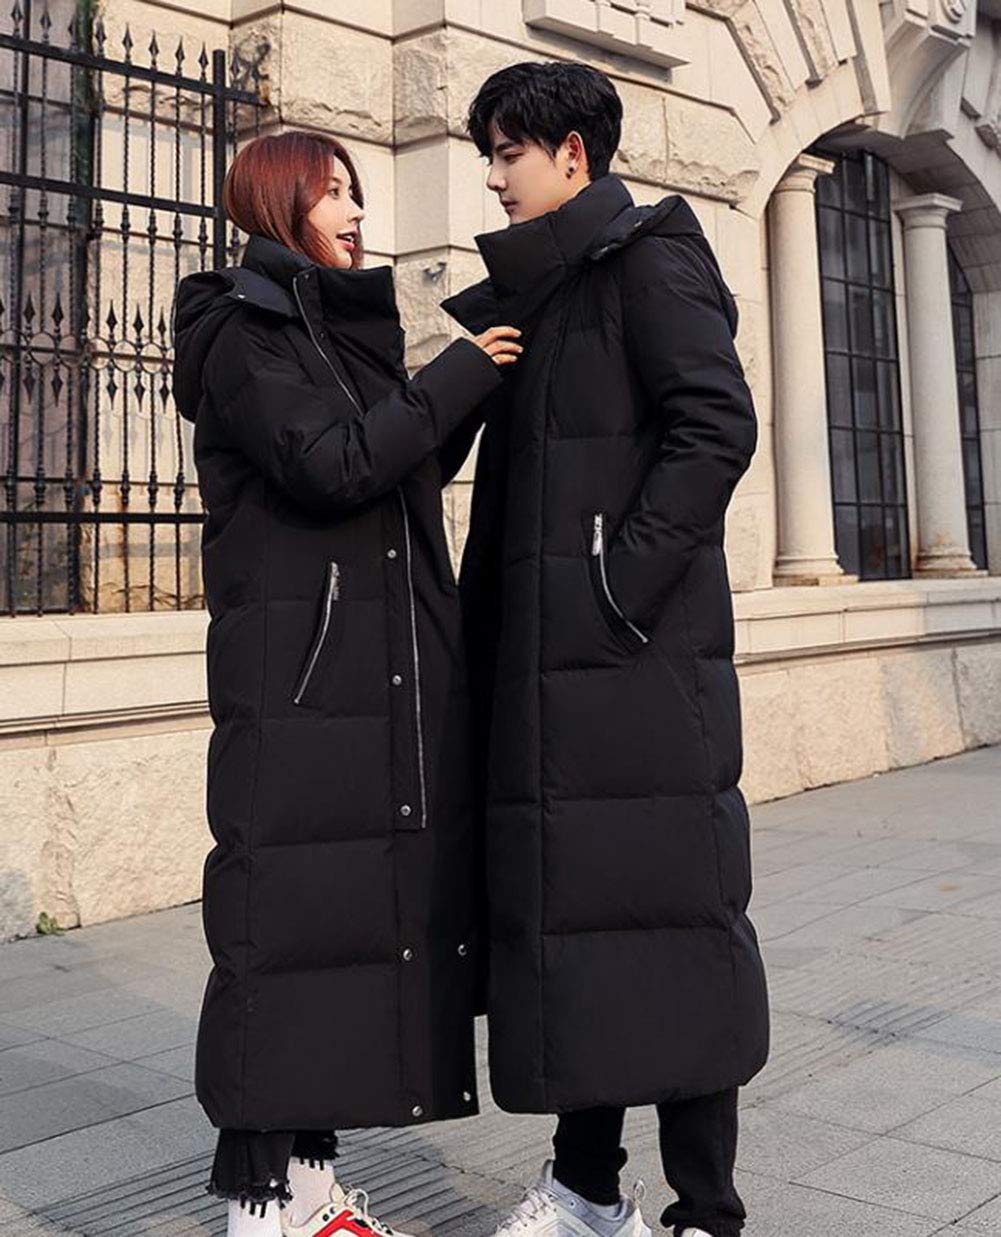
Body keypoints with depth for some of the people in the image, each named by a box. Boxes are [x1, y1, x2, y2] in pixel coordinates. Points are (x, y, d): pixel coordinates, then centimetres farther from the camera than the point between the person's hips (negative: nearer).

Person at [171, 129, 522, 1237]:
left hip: (389, 680, 9)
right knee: (286, 917, -6)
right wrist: (459, 374, -9)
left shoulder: (340, 333, 22)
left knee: (360, 907, 7)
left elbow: (410, 470, 23)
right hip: (296, 679, -8)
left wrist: (469, 384, 11)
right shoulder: (243, 332, -4)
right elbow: (333, 465, -19)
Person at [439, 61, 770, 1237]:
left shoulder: (650, 259, -2)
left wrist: (622, 584, -18)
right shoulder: (532, 292, 22)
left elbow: (718, 425, -15)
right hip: (545, 656, 8)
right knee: (565, 905, 10)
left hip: (639, 653, -8)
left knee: (661, 906, -4)